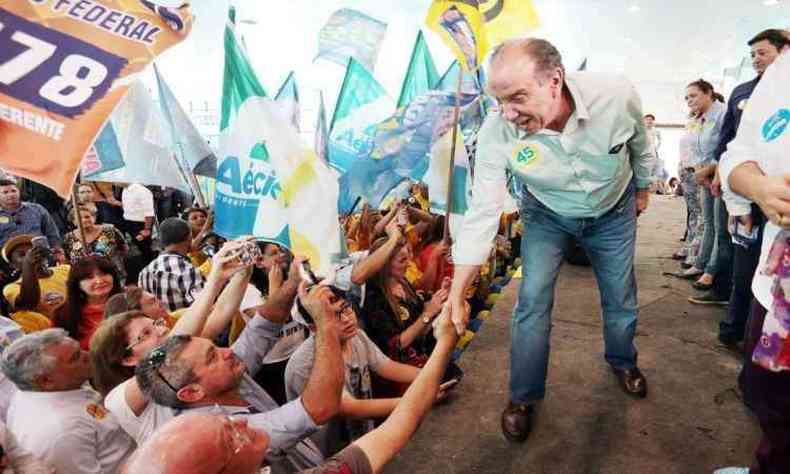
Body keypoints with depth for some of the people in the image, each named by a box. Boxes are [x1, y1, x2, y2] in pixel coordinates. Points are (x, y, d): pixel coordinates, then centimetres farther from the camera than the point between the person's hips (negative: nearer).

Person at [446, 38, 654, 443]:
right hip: (546, 215, -1)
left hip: (613, 211, 1)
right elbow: (481, 214, -28)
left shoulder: (617, 96, -32)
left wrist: (642, 189, 11)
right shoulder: (497, 132, -33)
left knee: (620, 296, 13)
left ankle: (622, 361, 46)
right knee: (532, 300, -8)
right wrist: (456, 296, -27)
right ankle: (523, 397, 14)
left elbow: (640, 145, -8)